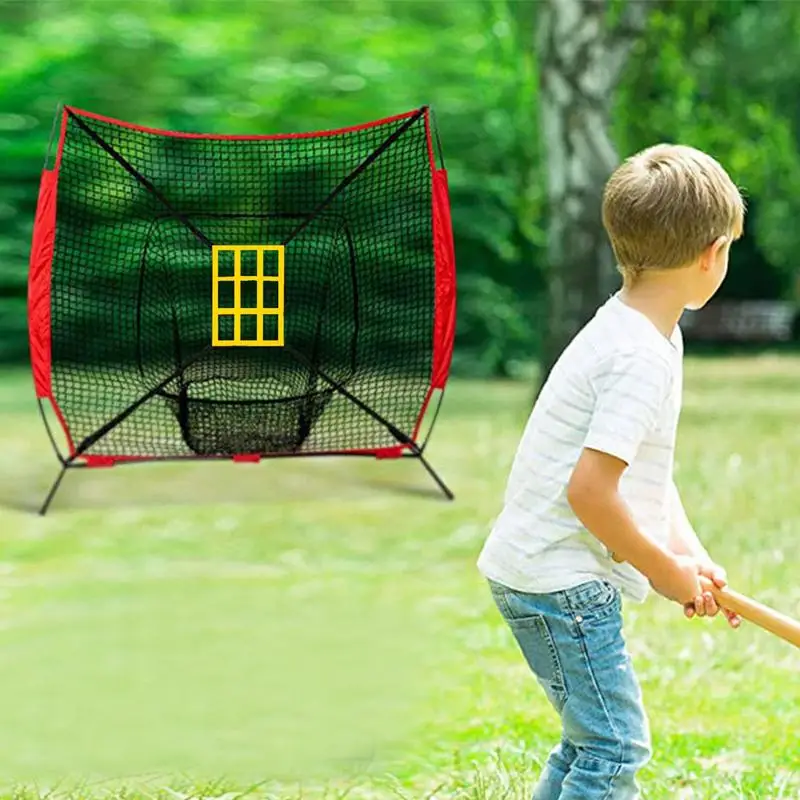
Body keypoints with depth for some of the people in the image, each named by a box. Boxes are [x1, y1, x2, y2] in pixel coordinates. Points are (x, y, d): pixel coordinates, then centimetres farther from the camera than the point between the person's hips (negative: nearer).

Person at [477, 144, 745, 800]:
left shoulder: (646, 331, 10)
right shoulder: (642, 357, -22)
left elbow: (649, 468, 17)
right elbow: (589, 489, -27)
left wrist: (691, 555, 5)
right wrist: (665, 570, -14)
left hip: (541, 572, 10)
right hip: (562, 579, -10)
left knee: (590, 741, 20)